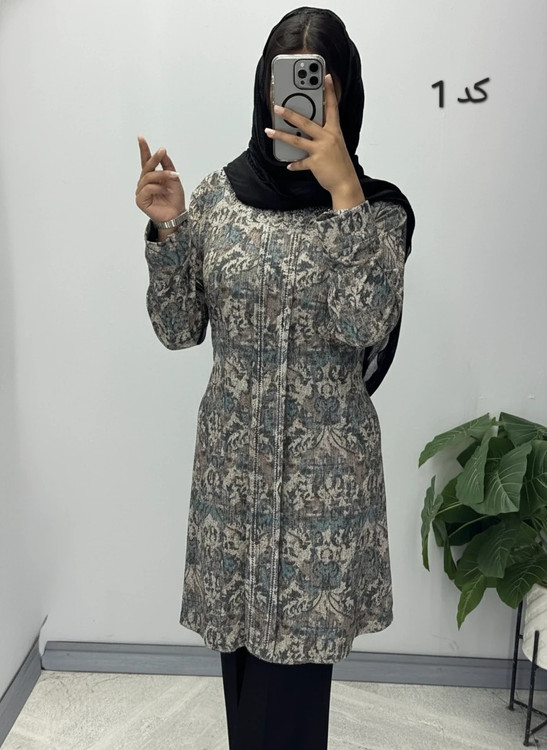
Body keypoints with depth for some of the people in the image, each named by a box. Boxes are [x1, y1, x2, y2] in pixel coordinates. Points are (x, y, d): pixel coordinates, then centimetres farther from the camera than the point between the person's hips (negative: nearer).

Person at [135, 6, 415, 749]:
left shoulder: (378, 207, -4)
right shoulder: (217, 194, 2)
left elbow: (365, 326, -20)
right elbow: (177, 328, 2)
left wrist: (344, 191, -21)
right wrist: (167, 228, -11)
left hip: (325, 467, -2)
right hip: (232, 458, 3)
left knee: (293, 657, 5)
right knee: (241, 640, 16)